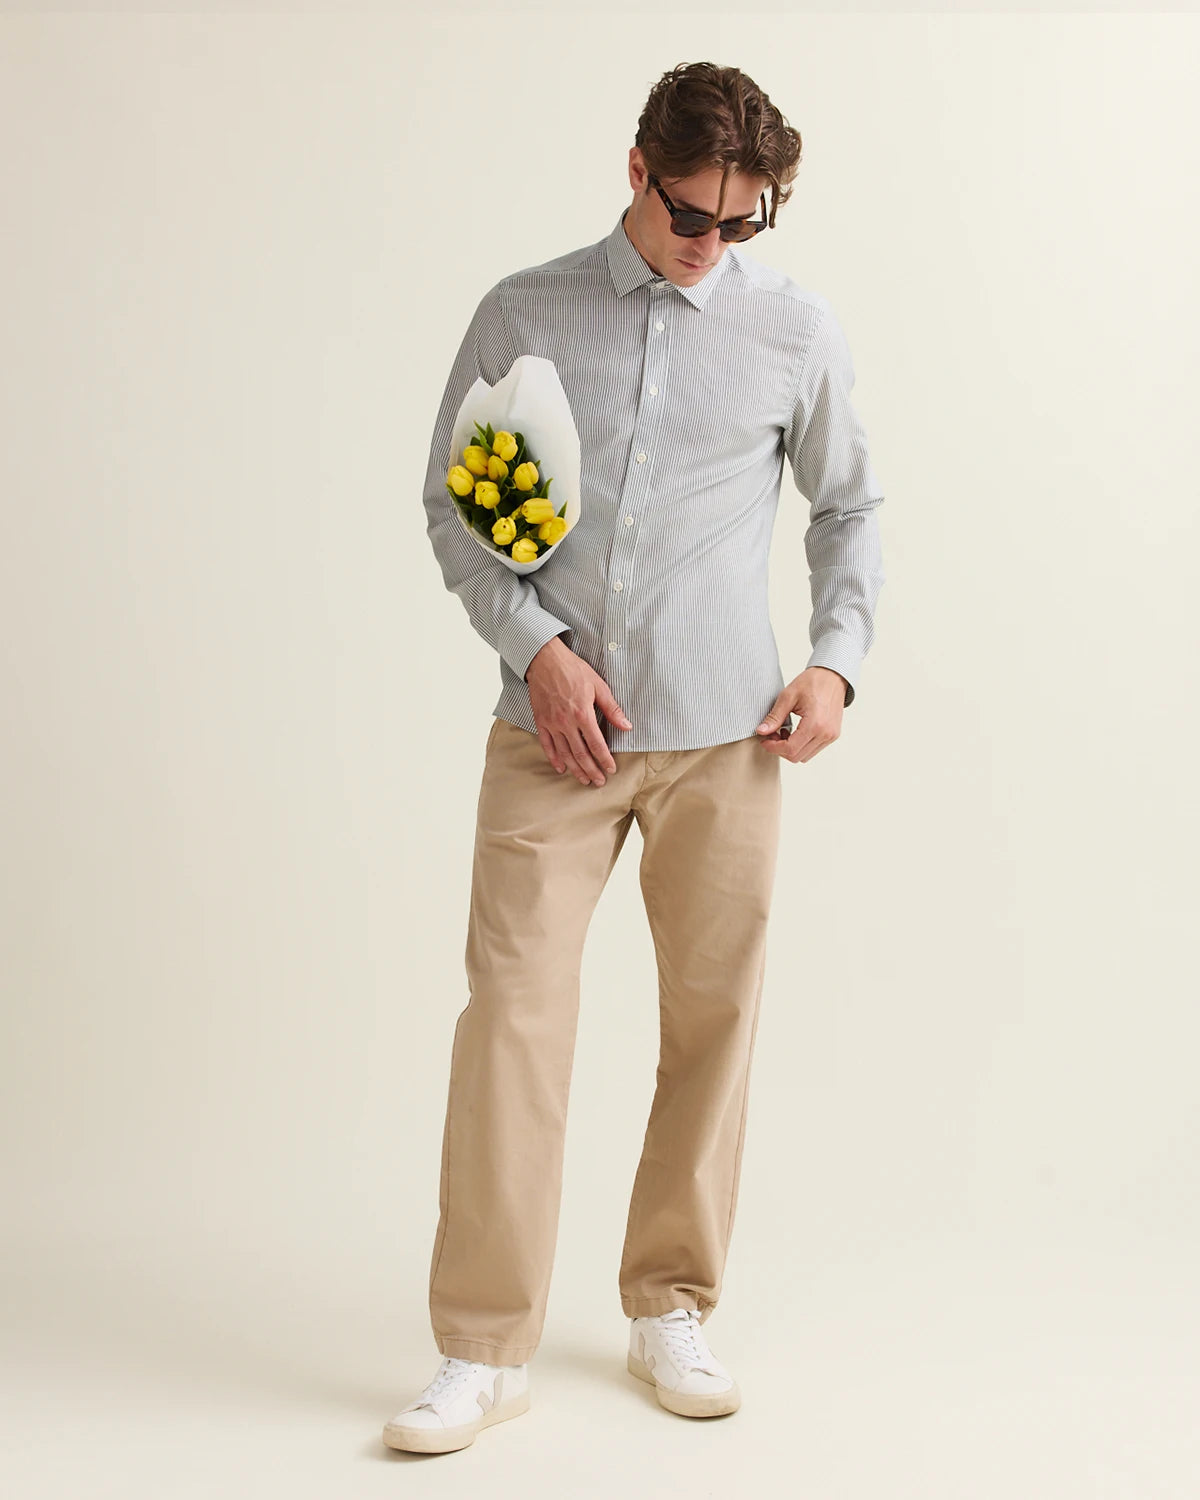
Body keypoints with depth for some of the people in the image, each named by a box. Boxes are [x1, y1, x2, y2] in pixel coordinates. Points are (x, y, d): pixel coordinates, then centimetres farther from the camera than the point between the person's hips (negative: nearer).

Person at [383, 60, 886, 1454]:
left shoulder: (797, 330, 5)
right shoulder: (523, 315, 5)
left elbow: (849, 505, 17)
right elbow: (454, 503, 8)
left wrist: (837, 658, 3)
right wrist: (537, 646, -5)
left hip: (722, 737, 1)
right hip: (552, 728, 0)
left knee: (712, 1019, 5)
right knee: (513, 1009, -6)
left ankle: (671, 1310, 23)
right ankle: (485, 1346, 5)